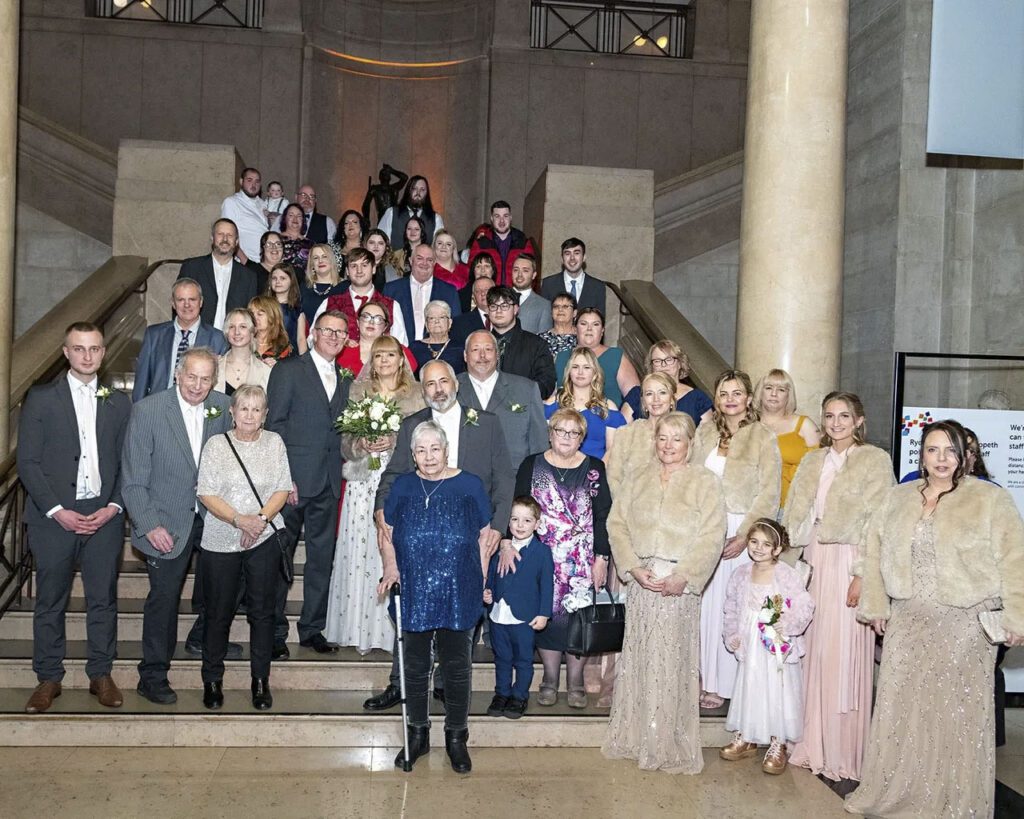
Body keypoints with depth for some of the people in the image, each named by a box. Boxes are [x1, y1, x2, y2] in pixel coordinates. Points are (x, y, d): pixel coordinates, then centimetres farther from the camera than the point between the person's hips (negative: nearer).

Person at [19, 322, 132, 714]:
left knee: (104, 600, 6)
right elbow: (27, 462, -2)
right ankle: (48, 678, 17)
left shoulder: (118, 402, 9)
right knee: (49, 601, 5)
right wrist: (57, 511, -10)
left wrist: (114, 506, -6)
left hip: (105, 516, 2)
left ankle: (101, 675, 17)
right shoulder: (40, 399, 3)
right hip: (54, 516, -1)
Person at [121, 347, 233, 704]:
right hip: (168, 522, -4)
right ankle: (153, 676, 18)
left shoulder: (222, 406, -4)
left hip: (213, 517, 4)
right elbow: (133, 480, -13)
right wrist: (150, 526, -18)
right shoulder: (147, 411, -15)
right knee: (164, 597, 2)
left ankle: (202, 636, 47)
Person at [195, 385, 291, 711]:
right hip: (221, 541, -1)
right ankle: (212, 680, 23)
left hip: (265, 539, 1)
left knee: (262, 611, 6)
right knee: (218, 613, 7)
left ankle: (260, 680, 18)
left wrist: (261, 518, -14)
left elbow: (282, 490, 2)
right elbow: (207, 494, -6)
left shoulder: (274, 443, 4)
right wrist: (240, 520, -18)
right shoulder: (216, 444, -1)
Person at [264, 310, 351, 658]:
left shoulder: (343, 379, 16)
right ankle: (274, 633, 12)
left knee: (322, 558, 10)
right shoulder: (288, 369, -2)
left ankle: (313, 628, 21)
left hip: (329, 483, 6)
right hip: (293, 479, -6)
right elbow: (274, 426, -7)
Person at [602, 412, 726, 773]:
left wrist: (683, 577, -15)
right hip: (641, 580, 3)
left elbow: (711, 537, -7)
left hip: (679, 584, -3)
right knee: (638, 658, 7)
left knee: (673, 660, -2)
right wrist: (634, 568, -8)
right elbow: (617, 523, 5)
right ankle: (635, 737, 19)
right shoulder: (639, 481, 10)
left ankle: (671, 745, 10)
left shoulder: (704, 482, 0)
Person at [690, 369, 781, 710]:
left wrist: (743, 536, -14)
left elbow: (768, 494, -7)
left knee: (732, 606, 0)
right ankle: (702, 679, 14)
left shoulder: (763, 437, -3)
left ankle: (723, 684, 10)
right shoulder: (705, 432, 10)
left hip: (740, 531, -3)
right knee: (704, 602, 4)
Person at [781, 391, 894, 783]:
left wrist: (863, 574, -15)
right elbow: (794, 515, 12)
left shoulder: (875, 460, -2)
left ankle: (843, 751, 9)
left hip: (849, 562, -5)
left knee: (844, 654, -2)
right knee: (812, 650, 7)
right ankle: (812, 743, 18)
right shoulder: (812, 461, 14)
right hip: (814, 560, 5)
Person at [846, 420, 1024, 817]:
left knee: (959, 712, 4)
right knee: (901, 707, 9)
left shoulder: (991, 499, -5)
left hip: (965, 624, -4)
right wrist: (876, 607, 10)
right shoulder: (897, 499, 8)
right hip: (908, 623, 4)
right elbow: (876, 554, 12)